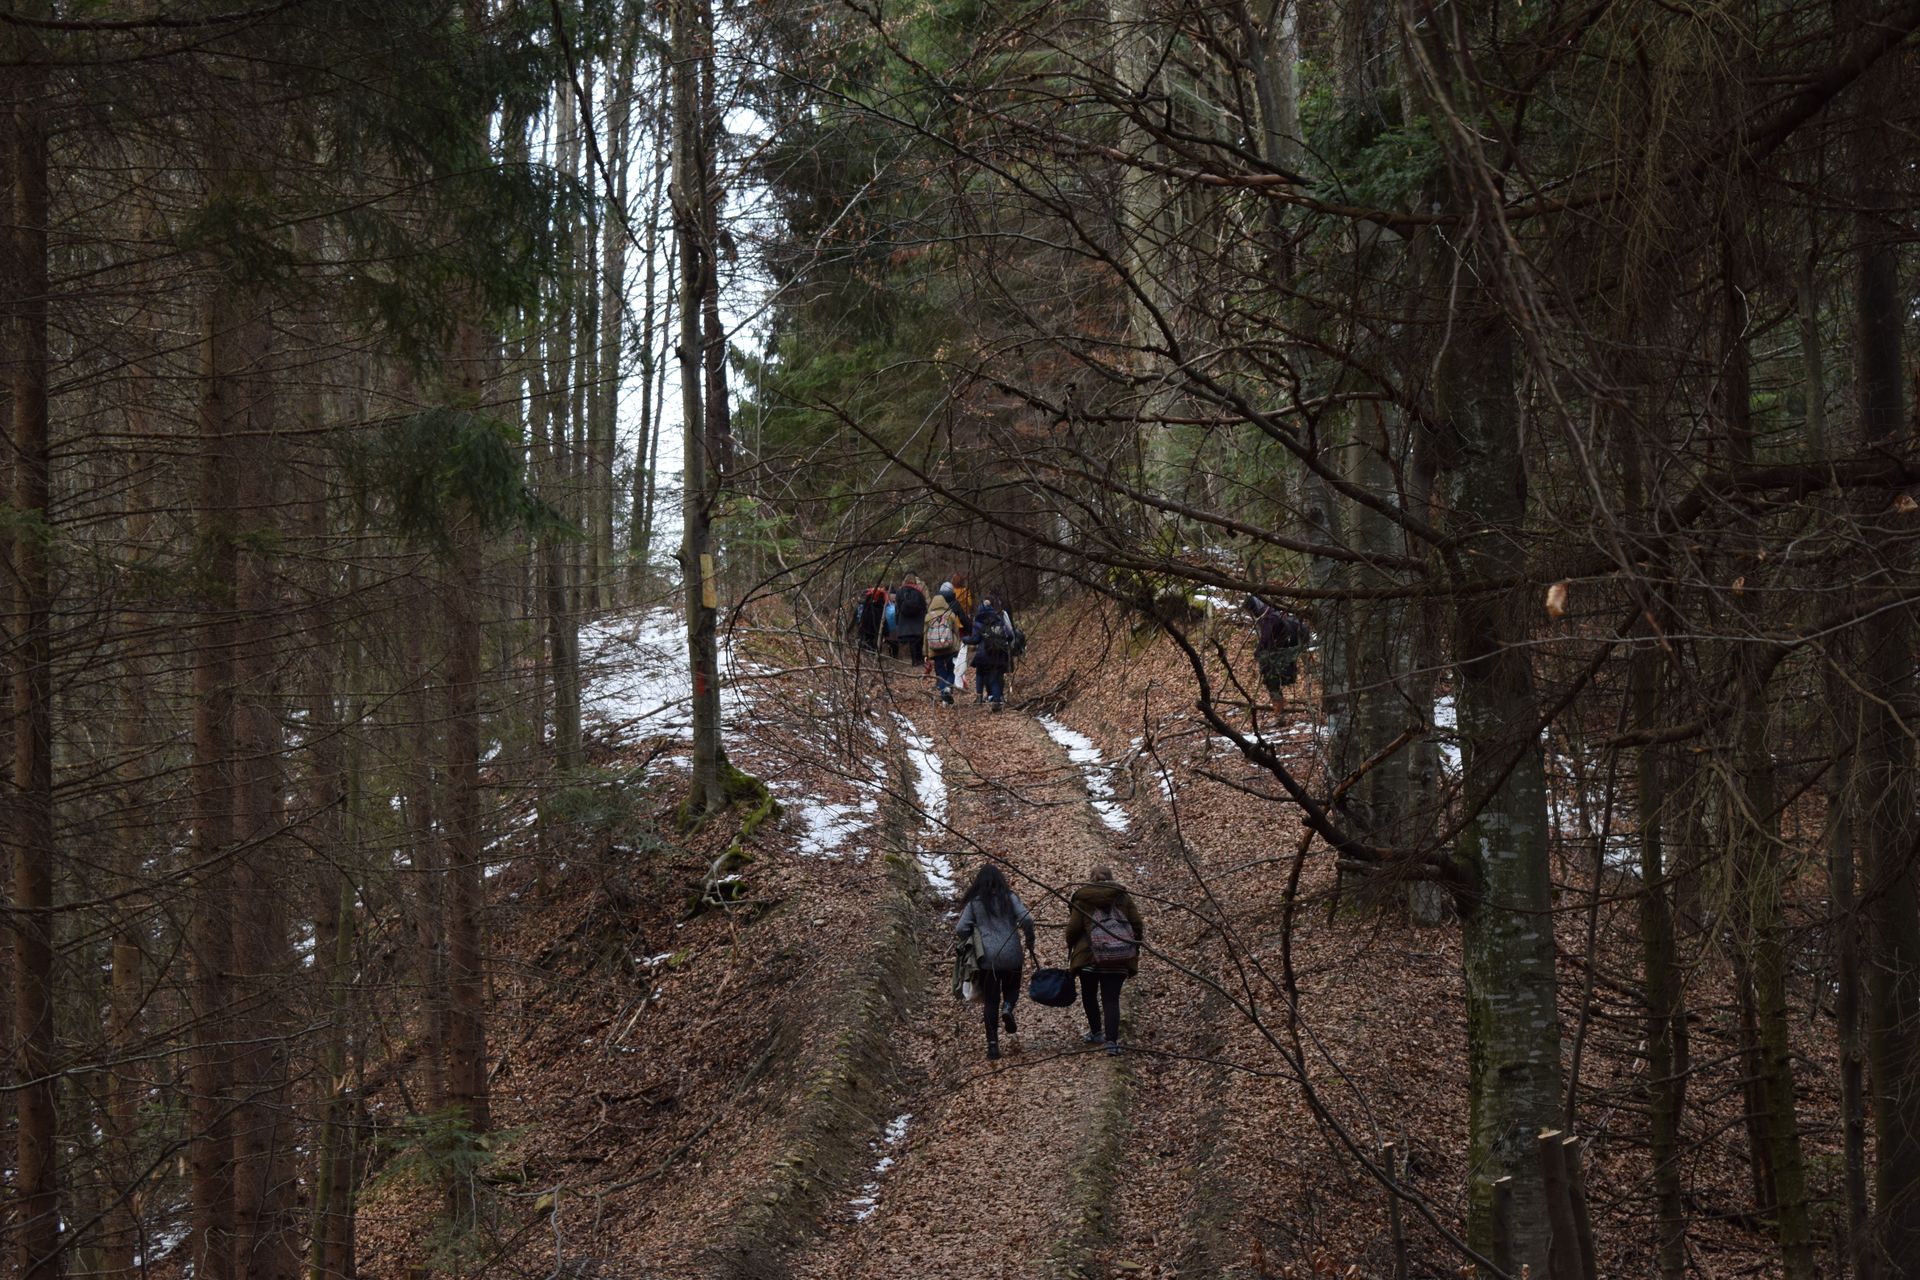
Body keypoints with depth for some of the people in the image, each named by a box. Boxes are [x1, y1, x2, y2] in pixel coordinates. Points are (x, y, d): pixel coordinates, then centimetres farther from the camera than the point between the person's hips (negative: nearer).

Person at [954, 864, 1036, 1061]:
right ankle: (1008, 1008, -13)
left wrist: (969, 945, 14)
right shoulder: (1009, 897, 0)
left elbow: (960, 929, -3)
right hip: (1011, 955, -1)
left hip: (986, 958, 1)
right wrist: (1030, 941, 5)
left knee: (991, 1002, 6)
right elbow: (1026, 919, -10)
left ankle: (992, 1044, -1)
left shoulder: (974, 903, 3)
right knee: (1011, 989, 21)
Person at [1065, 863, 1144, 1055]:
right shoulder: (1123, 897, 10)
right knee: (1111, 999, 2)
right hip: (1119, 958, 2)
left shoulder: (1082, 898, 3)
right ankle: (1112, 1041, -11)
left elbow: (1073, 928, -4)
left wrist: (1071, 947, 15)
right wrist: (1134, 951, 18)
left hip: (1090, 954, -2)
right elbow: (1137, 925, 7)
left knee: (1089, 995, 20)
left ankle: (1095, 1032, 24)